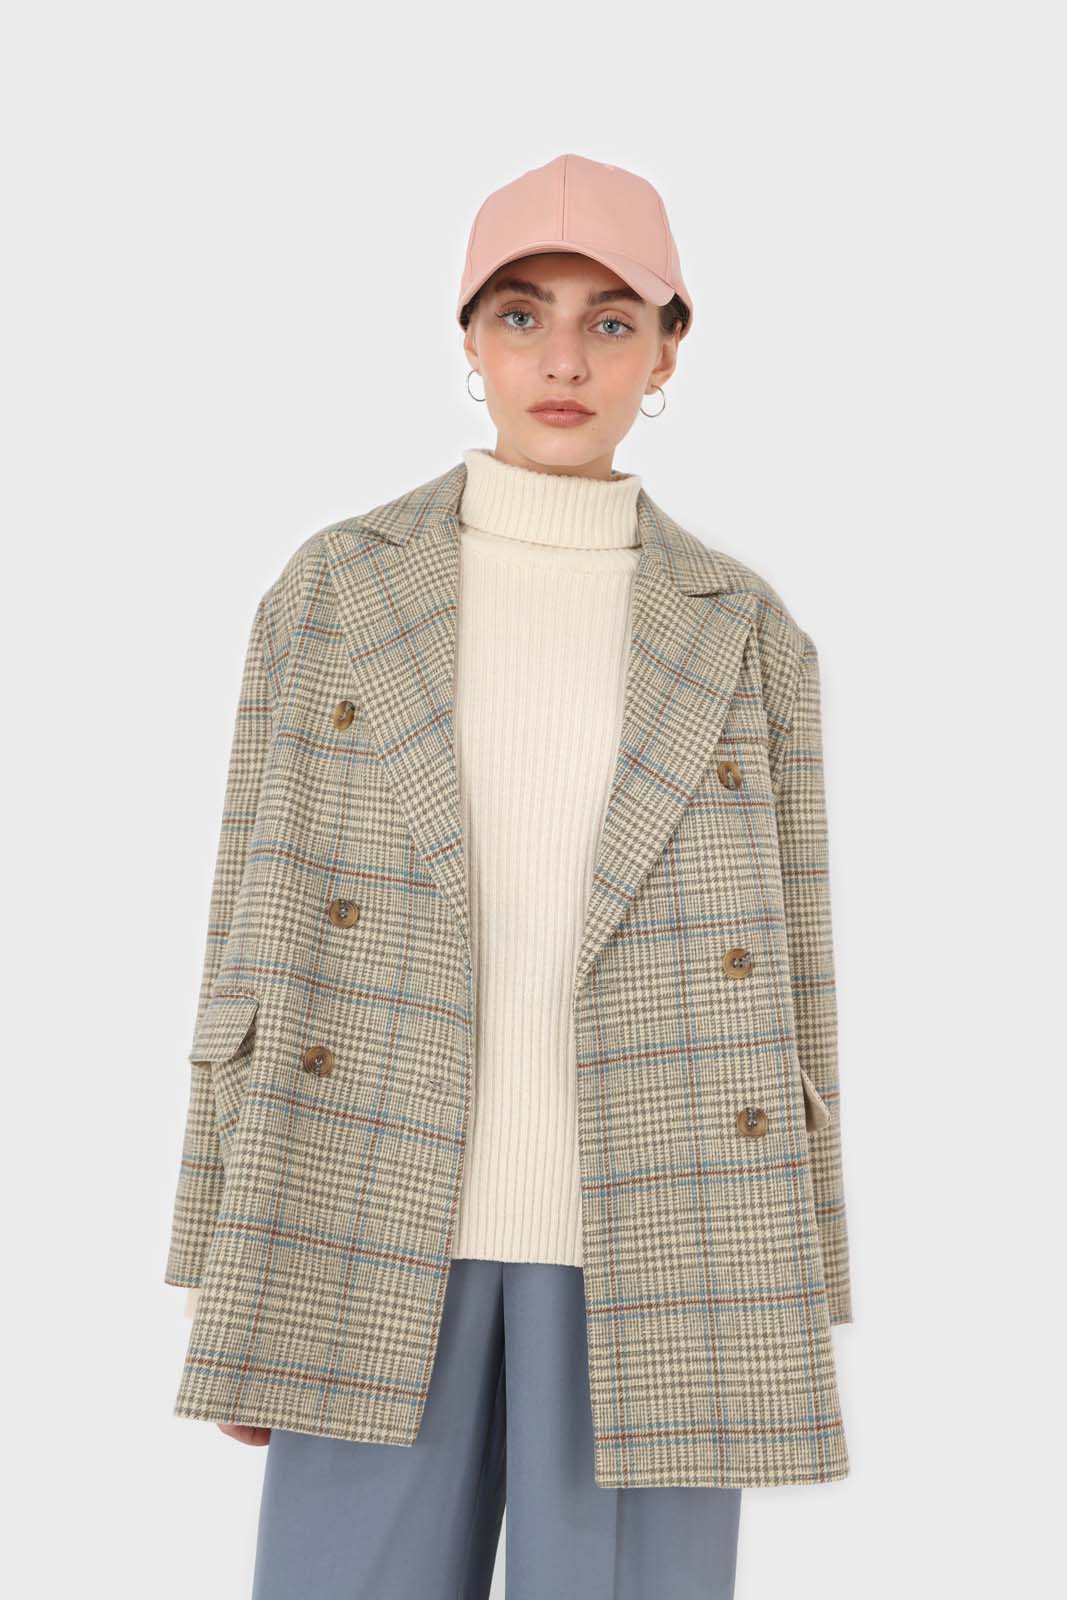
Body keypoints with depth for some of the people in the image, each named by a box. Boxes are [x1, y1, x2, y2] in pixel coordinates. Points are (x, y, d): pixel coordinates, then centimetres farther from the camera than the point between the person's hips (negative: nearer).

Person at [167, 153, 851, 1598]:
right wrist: (228, 1284, 1)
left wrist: (791, 1323, 4)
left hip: (648, 1249, 0)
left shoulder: (745, 637, 4)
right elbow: (263, 925, 3)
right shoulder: (334, 588, 3)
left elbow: (779, 978, 6)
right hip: (377, 1226, 0)